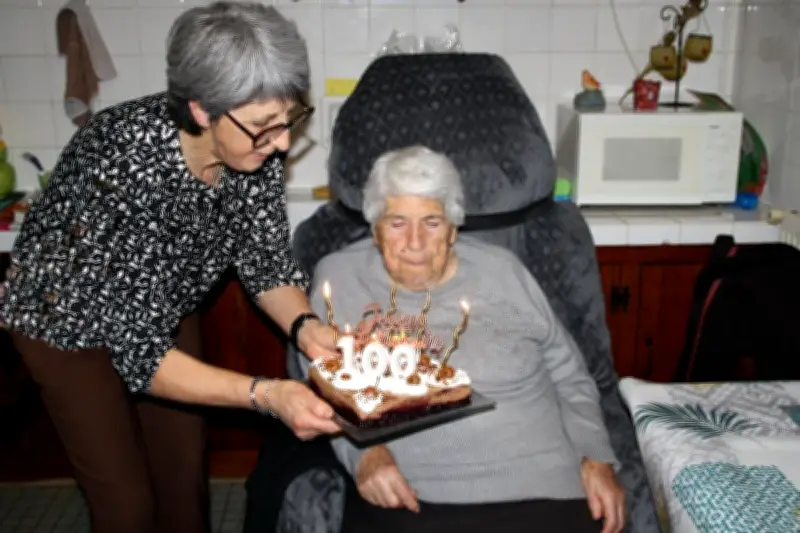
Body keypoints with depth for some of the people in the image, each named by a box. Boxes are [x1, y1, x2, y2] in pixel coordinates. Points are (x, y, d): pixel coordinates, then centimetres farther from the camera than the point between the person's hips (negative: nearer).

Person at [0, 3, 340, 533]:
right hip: (69, 321, -5)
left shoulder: (254, 147, -24)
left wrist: (305, 326, -31)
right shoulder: (125, 162, -40)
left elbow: (267, 260, -11)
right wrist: (267, 394, -47)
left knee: (186, 469, 14)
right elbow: (140, 353, -36)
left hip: (163, 307, 5)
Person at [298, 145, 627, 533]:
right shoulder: (337, 279, 2)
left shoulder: (503, 272, 6)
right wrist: (362, 453, -13)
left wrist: (596, 457, 2)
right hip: (407, 497, 0)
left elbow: (568, 376, 13)